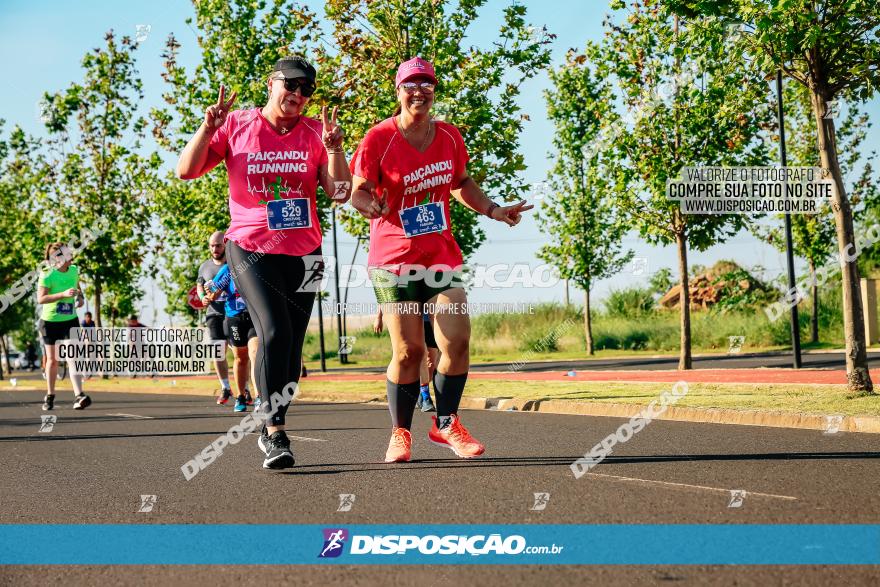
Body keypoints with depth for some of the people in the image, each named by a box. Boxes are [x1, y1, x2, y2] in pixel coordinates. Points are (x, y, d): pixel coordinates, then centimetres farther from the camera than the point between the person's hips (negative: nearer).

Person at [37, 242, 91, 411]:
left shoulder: (74, 270, -1)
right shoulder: (47, 275, -16)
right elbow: (40, 299, -25)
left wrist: (80, 298, -3)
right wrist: (64, 294, -33)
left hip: (70, 320, 2)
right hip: (50, 321, -2)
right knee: (52, 360, 8)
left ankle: (78, 396, -20)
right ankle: (50, 396, 25)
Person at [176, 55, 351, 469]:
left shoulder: (315, 133, 4)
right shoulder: (235, 125, 1)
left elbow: (340, 193, -4)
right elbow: (186, 171, -1)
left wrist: (333, 147, -17)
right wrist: (209, 127, -13)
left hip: (303, 253, 3)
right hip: (251, 249, -3)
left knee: (292, 345, 7)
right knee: (274, 333, -20)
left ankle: (271, 430, 22)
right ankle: (275, 435, -17)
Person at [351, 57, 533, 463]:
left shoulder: (449, 136, 6)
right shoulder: (379, 139, -9)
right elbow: (357, 193, -10)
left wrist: (493, 211, 12)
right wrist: (373, 204, -31)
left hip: (441, 254, 4)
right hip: (394, 258, -4)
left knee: (457, 340, -6)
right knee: (408, 350, -6)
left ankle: (445, 424, 14)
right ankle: (400, 433, 13)